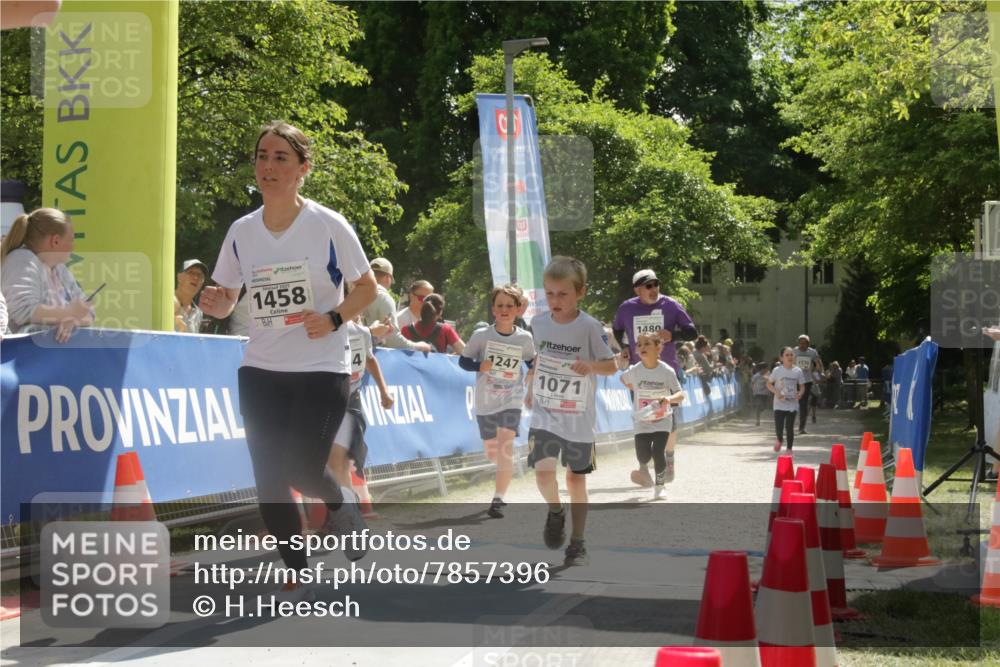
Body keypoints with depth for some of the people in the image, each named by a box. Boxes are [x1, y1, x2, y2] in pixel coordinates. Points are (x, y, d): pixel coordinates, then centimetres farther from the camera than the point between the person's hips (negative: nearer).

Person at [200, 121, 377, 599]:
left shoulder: (328, 226, -9)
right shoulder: (242, 232, 2)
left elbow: (367, 287, 0)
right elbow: (227, 301, 11)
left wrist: (334, 319, -18)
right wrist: (215, 304, -13)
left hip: (322, 370, -4)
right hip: (260, 372, 4)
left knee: (302, 471, -12)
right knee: (269, 482, 0)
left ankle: (341, 504, 24)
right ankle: (298, 575, 17)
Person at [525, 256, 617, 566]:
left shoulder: (590, 327, -14)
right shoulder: (539, 323, -1)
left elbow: (612, 365, -8)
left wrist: (590, 366, -27)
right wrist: (530, 388, 17)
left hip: (579, 417, -2)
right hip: (544, 413, 2)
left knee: (576, 479, 7)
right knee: (543, 471, -16)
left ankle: (577, 544, 21)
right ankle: (555, 512, 17)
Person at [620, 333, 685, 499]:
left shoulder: (667, 371, -14)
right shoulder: (634, 371, -10)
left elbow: (680, 394, -12)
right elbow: (623, 379, 14)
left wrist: (670, 398, -31)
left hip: (663, 419, -1)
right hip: (642, 421, 1)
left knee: (658, 452, -13)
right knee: (643, 455, -7)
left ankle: (659, 487, 7)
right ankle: (643, 465, 32)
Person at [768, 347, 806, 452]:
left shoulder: (798, 371, 0)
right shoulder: (777, 370, -5)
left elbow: (802, 386, 9)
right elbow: (769, 384, 3)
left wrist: (800, 393, -12)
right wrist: (776, 391, -15)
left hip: (792, 405, 1)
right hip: (779, 404, -1)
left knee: (789, 428, 0)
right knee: (779, 427, -5)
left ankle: (789, 449, 14)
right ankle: (779, 440, 29)